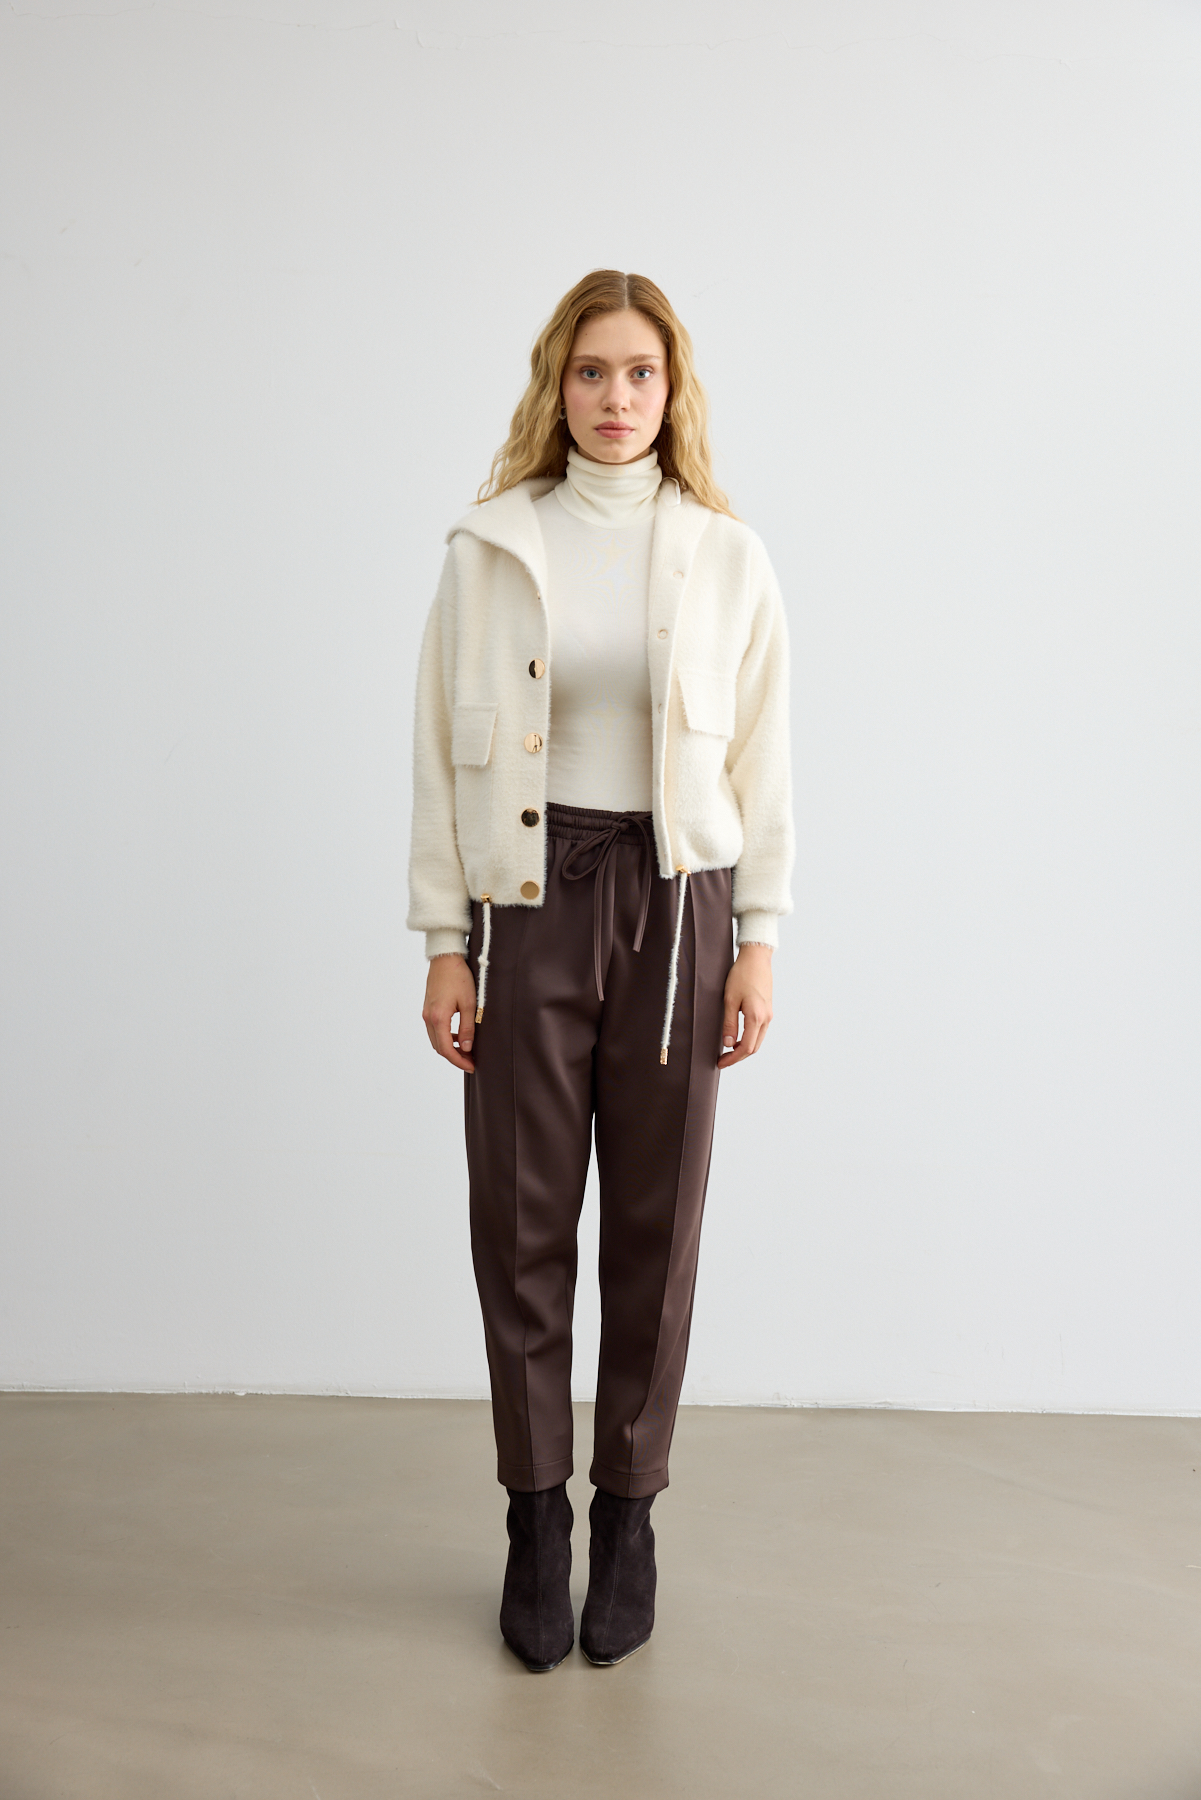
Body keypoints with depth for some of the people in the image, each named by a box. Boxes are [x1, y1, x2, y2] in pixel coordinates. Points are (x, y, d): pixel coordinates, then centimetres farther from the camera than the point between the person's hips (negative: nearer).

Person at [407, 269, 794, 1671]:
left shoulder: (727, 556, 3)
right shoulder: (489, 546, 2)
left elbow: (763, 763, 4)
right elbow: (442, 753, 1)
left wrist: (759, 943, -1)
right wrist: (445, 943, -2)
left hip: (675, 900, 0)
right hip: (529, 898, 0)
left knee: (654, 1217, 7)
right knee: (521, 1215, 5)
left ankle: (628, 1513, 25)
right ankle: (535, 1516, 23)